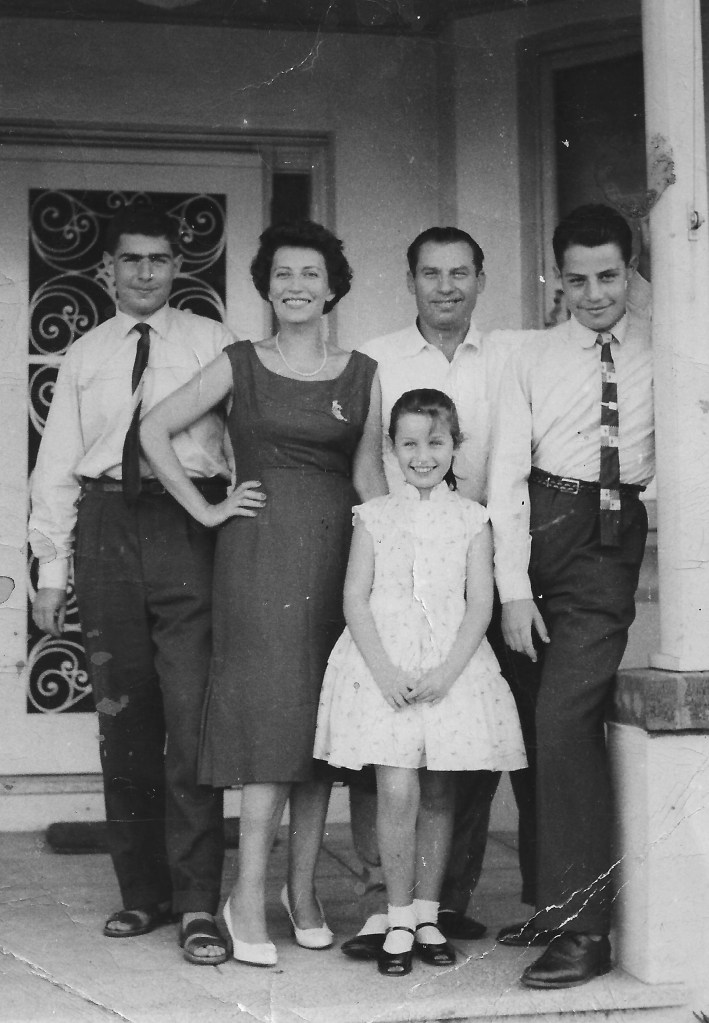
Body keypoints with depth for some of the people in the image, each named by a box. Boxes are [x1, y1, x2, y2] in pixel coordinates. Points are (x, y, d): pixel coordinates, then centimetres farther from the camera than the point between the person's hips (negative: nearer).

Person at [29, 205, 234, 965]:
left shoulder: (212, 343, 8)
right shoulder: (84, 356, 16)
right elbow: (56, 467, 15)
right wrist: (51, 570, 8)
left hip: (189, 526, -3)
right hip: (106, 525, 3)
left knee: (192, 715, -8)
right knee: (122, 717, 6)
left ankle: (198, 903, -2)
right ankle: (143, 892, 17)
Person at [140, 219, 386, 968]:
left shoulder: (360, 373, 10)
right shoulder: (239, 365, 4)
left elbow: (368, 474, 10)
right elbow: (155, 430, 4)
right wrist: (205, 509, 0)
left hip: (336, 549, 3)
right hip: (259, 547, -2)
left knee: (321, 714, 5)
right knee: (270, 708, -9)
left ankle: (303, 888, 16)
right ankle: (248, 897, -5)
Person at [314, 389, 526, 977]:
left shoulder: (472, 520, 6)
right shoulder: (374, 516, 7)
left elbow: (480, 603, 1)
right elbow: (355, 599, 1)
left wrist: (445, 673, -12)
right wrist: (385, 671, -12)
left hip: (452, 667, 1)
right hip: (383, 667, -1)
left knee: (438, 795, 5)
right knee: (397, 792, -10)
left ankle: (427, 916, 17)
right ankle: (399, 922, 1)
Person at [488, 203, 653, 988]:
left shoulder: (662, 349, 7)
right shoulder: (531, 357, 9)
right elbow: (507, 471, 2)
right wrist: (513, 588, -6)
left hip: (613, 542, -2)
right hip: (540, 525, 2)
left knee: (565, 719, -14)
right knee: (535, 722, 8)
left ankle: (584, 928, -6)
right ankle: (557, 900, 24)